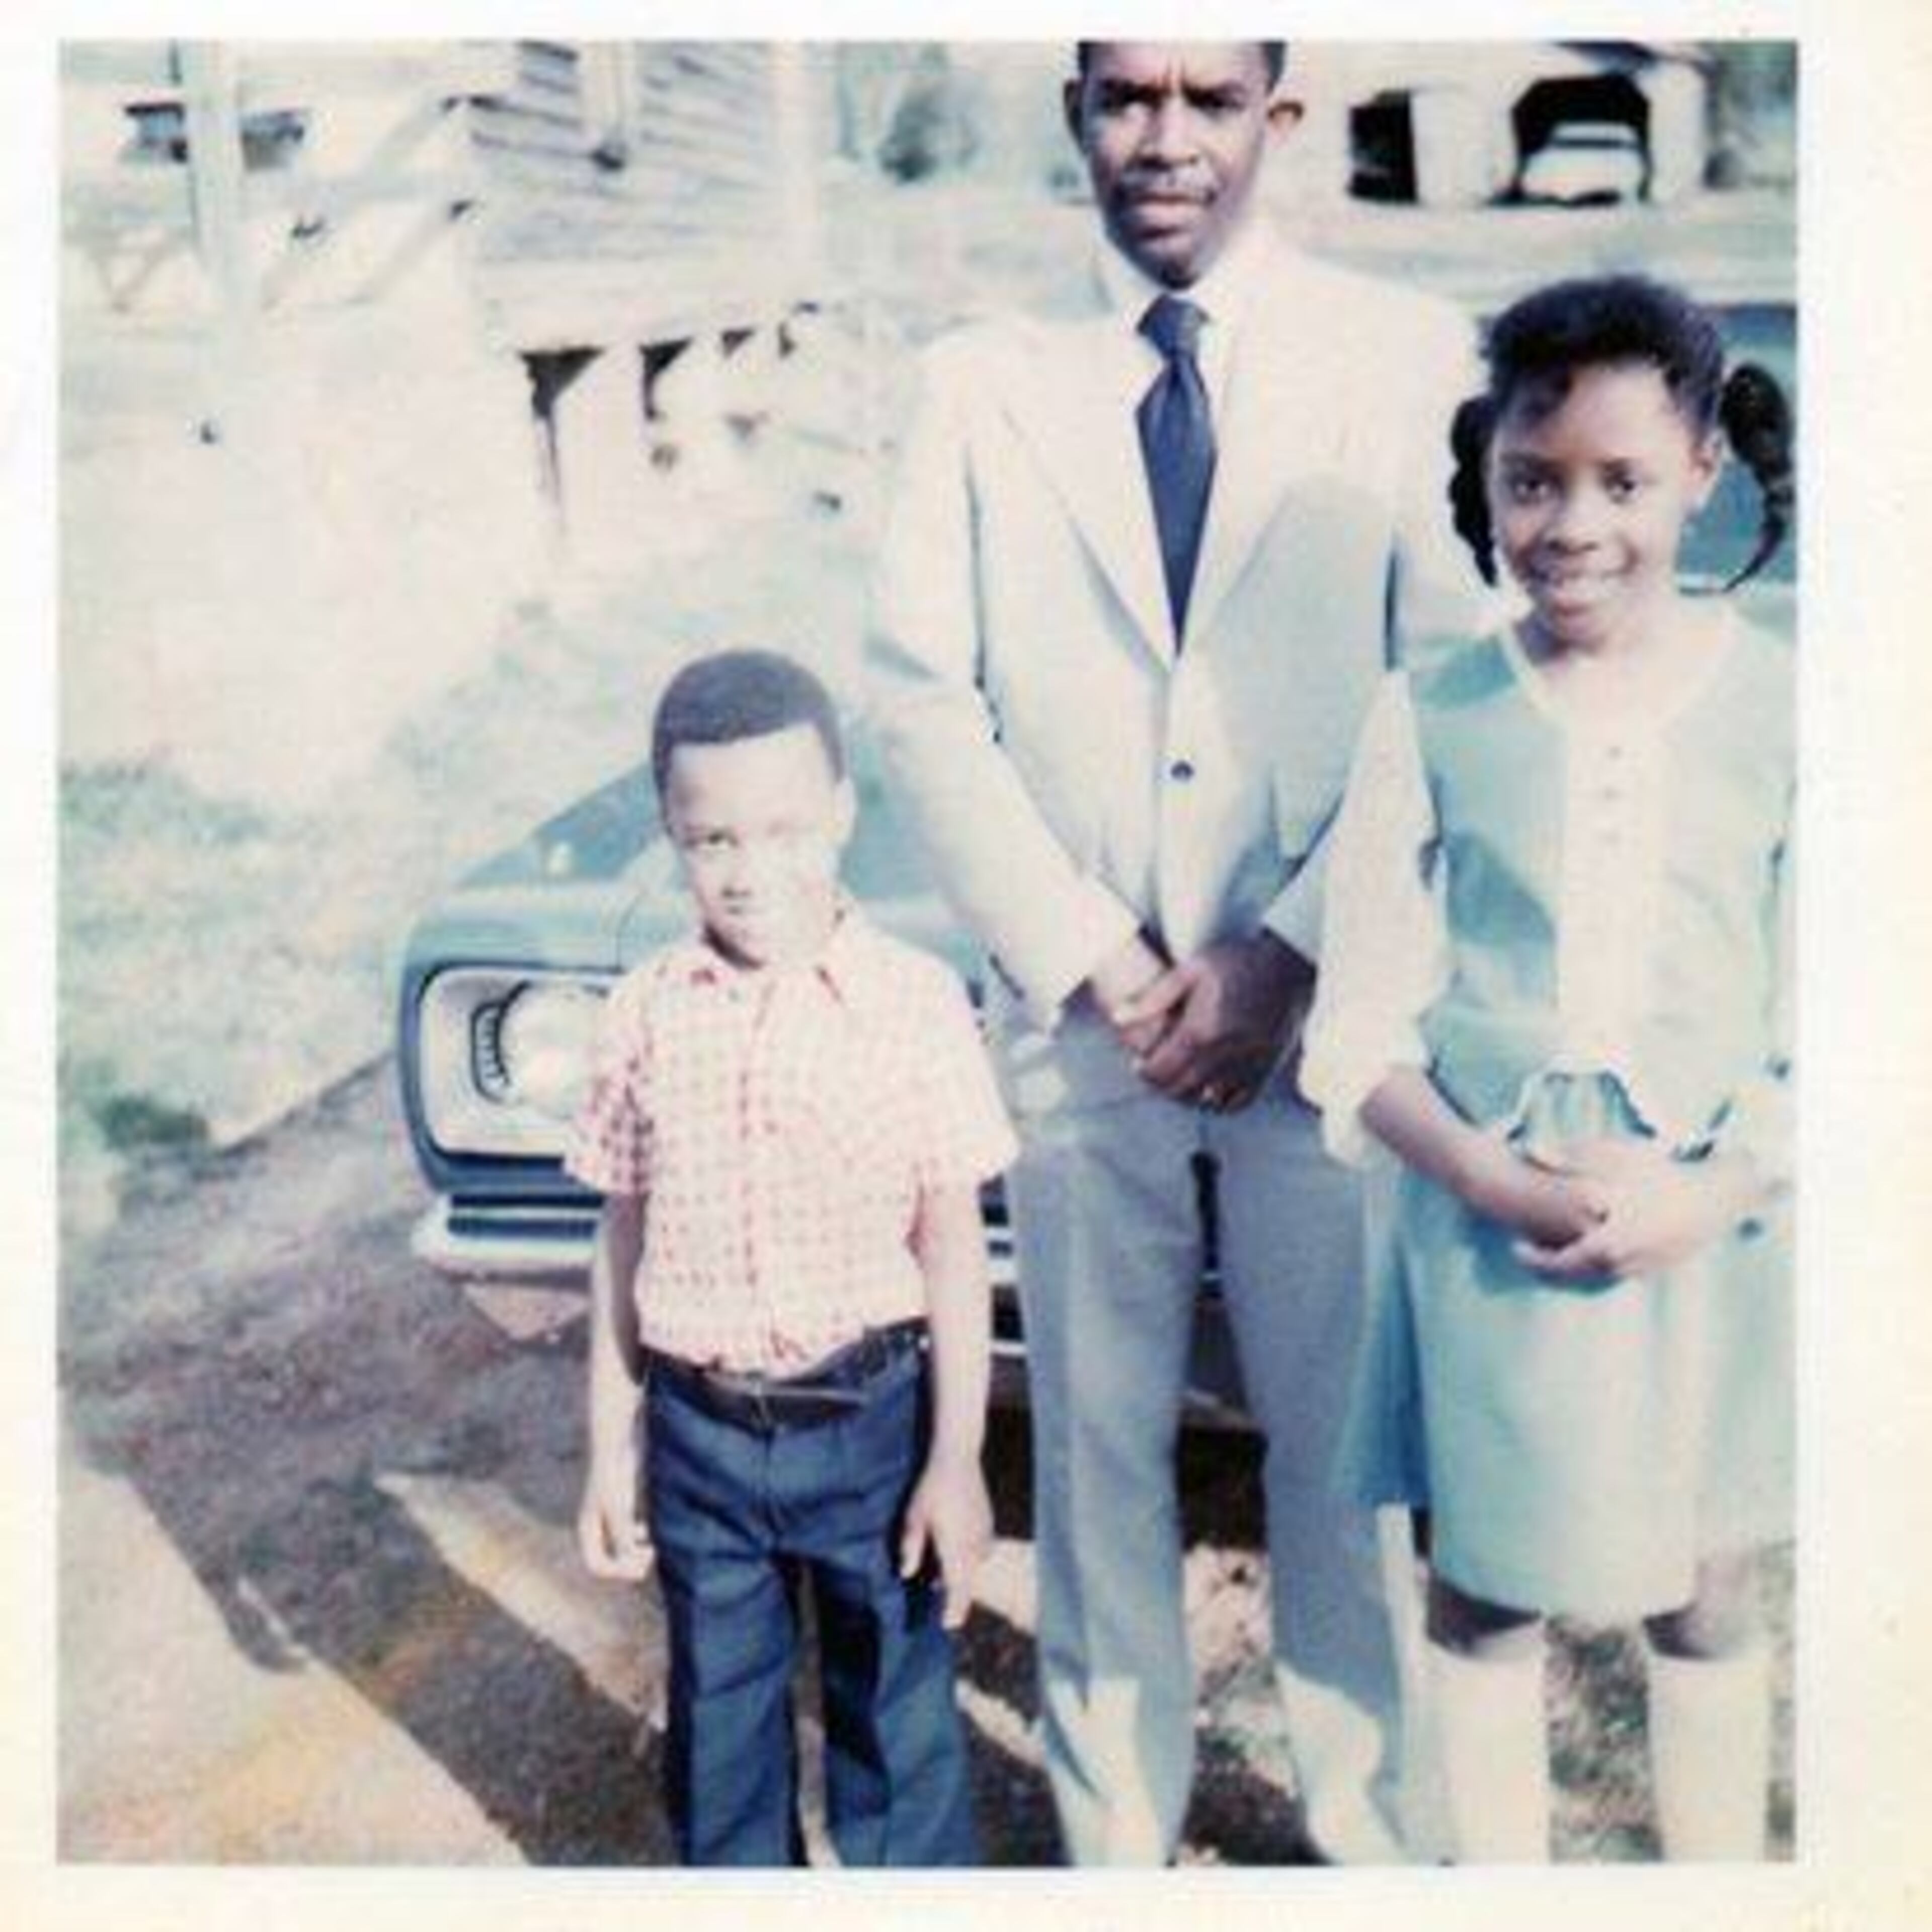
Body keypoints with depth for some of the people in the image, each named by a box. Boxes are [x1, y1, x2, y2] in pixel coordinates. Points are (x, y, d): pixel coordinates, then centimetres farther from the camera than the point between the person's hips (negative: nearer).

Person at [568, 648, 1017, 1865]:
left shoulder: (914, 1000, -10)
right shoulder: (648, 1012, -3)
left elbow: (952, 1243, -7)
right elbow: (625, 1243, 4)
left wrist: (956, 1461, -7)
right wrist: (611, 1454, 7)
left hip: (872, 1423, -2)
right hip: (701, 1434, 3)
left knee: (898, 1722, 13)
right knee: (718, 1733, 19)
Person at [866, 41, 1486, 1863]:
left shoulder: (1405, 356, 1)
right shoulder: (982, 382, 6)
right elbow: (922, 694, 0)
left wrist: (1289, 956, -12)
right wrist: (1088, 959, -9)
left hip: (1327, 1012, -1)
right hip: (1077, 1016, 1)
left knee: (1345, 1442, 8)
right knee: (1095, 1447, 10)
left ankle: (1366, 1815, 28)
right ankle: (1115, 1825, 27)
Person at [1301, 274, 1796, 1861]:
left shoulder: (1778, 707, -4)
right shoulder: (1433, 718, -4)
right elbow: (1364, 1028, -3)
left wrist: (1713, 1191, -15)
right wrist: (1496, 1181, -17)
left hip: (1720, 1236, 0)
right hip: (1489, 1232, 0)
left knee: (1705, 1601, 16)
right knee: (1487, 1597, 12)